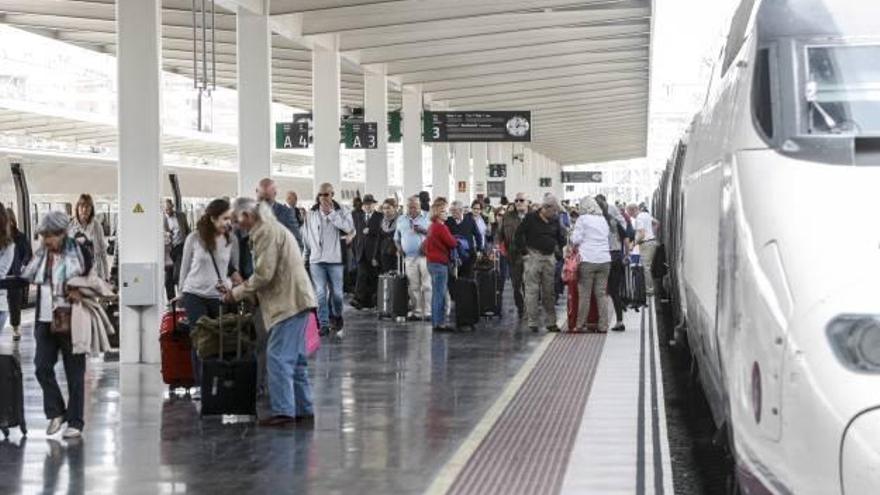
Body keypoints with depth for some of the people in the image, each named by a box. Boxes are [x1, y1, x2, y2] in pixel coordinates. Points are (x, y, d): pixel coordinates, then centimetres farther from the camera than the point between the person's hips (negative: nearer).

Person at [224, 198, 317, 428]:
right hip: (294, 301, 11)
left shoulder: (265, 232, -11)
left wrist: (237, 293, -5)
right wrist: (244, 291, 17)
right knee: (295, 359, 13)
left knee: (278, 358, -11)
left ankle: (283, 411, -12)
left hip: (288, 303, -11)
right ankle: (304, 411, 17)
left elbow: (263, 274, -17)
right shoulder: (274, 228, 22)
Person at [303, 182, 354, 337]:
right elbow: (307, 237, 14)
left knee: (336, 292, 3)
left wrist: (331, 213, -15)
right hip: (316, 260, 1)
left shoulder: (341, 212, 0)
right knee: (320, 293, -3)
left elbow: (349, 228, -17)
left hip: (335, 259, -1)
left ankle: (336, 317, 27)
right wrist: (306, 255, 14)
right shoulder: (311, 214, 7)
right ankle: (323, 324, 2)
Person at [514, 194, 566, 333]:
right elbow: (518, 235, -4)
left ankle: (551, 322, 11)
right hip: (533, 257, -5)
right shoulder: (530, 218, -6)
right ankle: (533, 322, -1)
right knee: (532, 290, -4)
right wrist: (524, 251, -7)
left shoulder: (554, 221, 9)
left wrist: (559, 252, 9)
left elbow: (561, 238, 21)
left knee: (549, 291, 7)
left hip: (549, 258, 5)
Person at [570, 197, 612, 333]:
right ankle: (603, 326, 3)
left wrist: (574, 245, 16)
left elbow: (576, 238, -4)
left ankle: (581, 325, 2)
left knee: (585, 295, 0)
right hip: (604, 260, 5)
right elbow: (608, 234, 14)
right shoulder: (603, 220, 15)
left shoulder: (582, 219, -1)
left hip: (587, 260, -5)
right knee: (601, 294, 6)